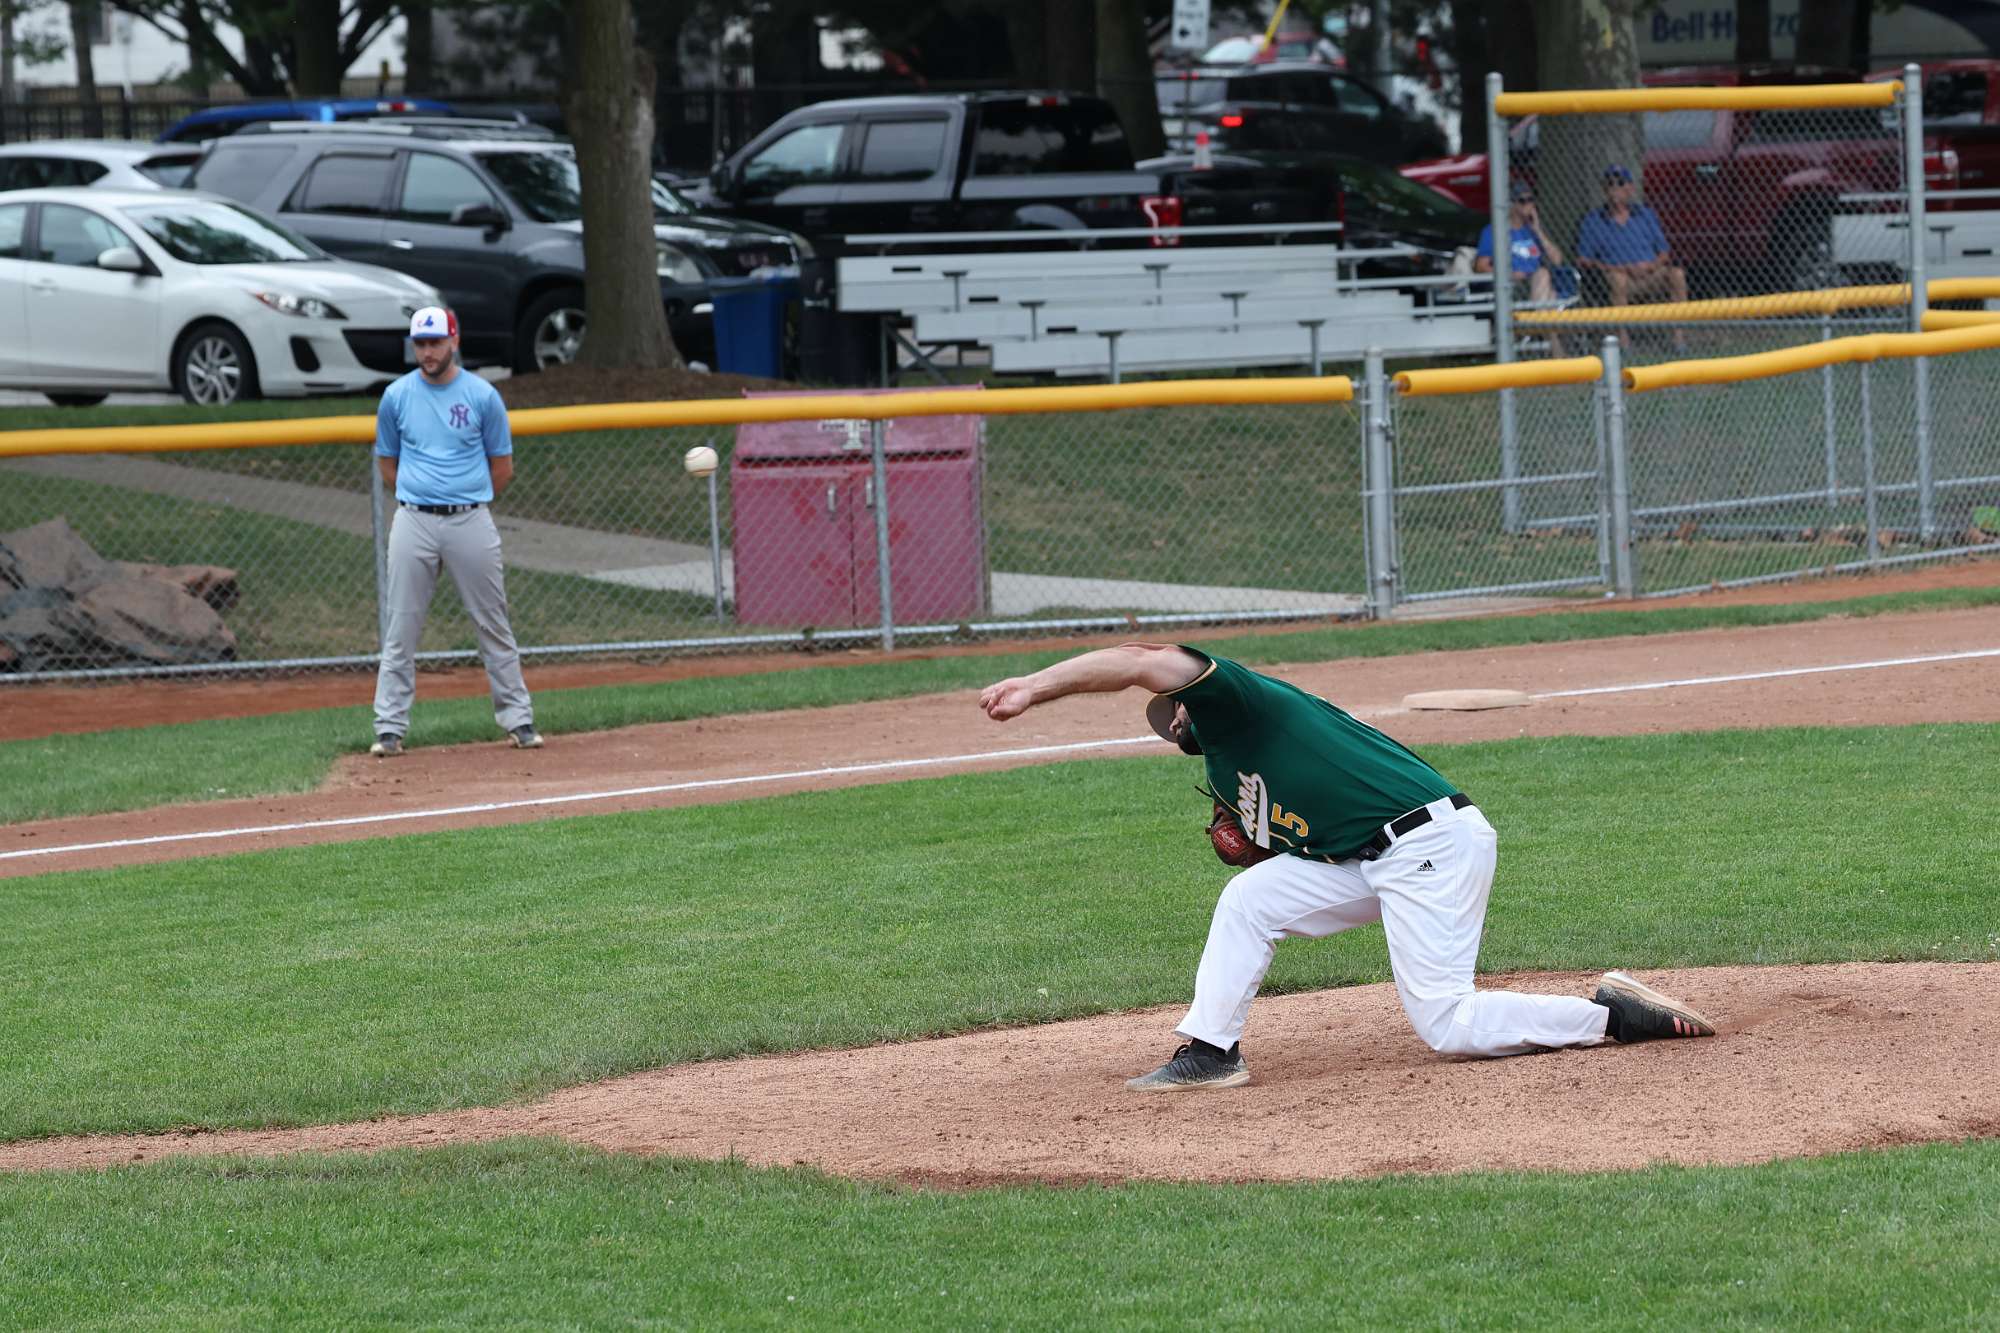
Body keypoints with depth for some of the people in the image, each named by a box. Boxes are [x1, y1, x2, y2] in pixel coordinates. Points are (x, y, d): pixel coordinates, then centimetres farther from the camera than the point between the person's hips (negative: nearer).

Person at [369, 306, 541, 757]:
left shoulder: (483, 396, 1)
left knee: (494, 626, 4)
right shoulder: (396, 396, 4)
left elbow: (502, 468, 8)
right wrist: (418, 497, 7)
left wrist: (468, 502, 8)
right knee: (400, 630, 0)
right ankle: (390, 728, 3)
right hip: (413, 522, 1)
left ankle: (518, 720, 10)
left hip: (471, 521, -1)